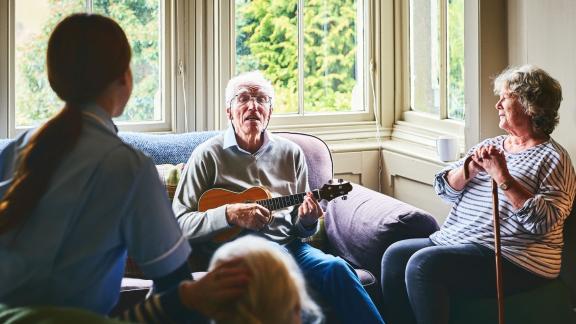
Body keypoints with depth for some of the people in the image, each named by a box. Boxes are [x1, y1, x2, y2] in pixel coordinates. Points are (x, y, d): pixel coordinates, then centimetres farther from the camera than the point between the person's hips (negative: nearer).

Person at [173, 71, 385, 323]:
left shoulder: (291, 153, 15)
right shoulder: (209, 155, 3)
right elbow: (179, 222, -3)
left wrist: (307, 220, -3)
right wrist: (230, 214, -16)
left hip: (288, 245, 4)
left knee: (336, 268, -27)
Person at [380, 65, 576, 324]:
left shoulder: (551, 158, -4)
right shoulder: (490, 146, 18)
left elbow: (543, 222, -18)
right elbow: (445, 189, 11)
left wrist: (503, 178, -20)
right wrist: (470, 168, -9)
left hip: (514, 262, -8)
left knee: (423, 265, -26)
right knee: (395, 255, -8)